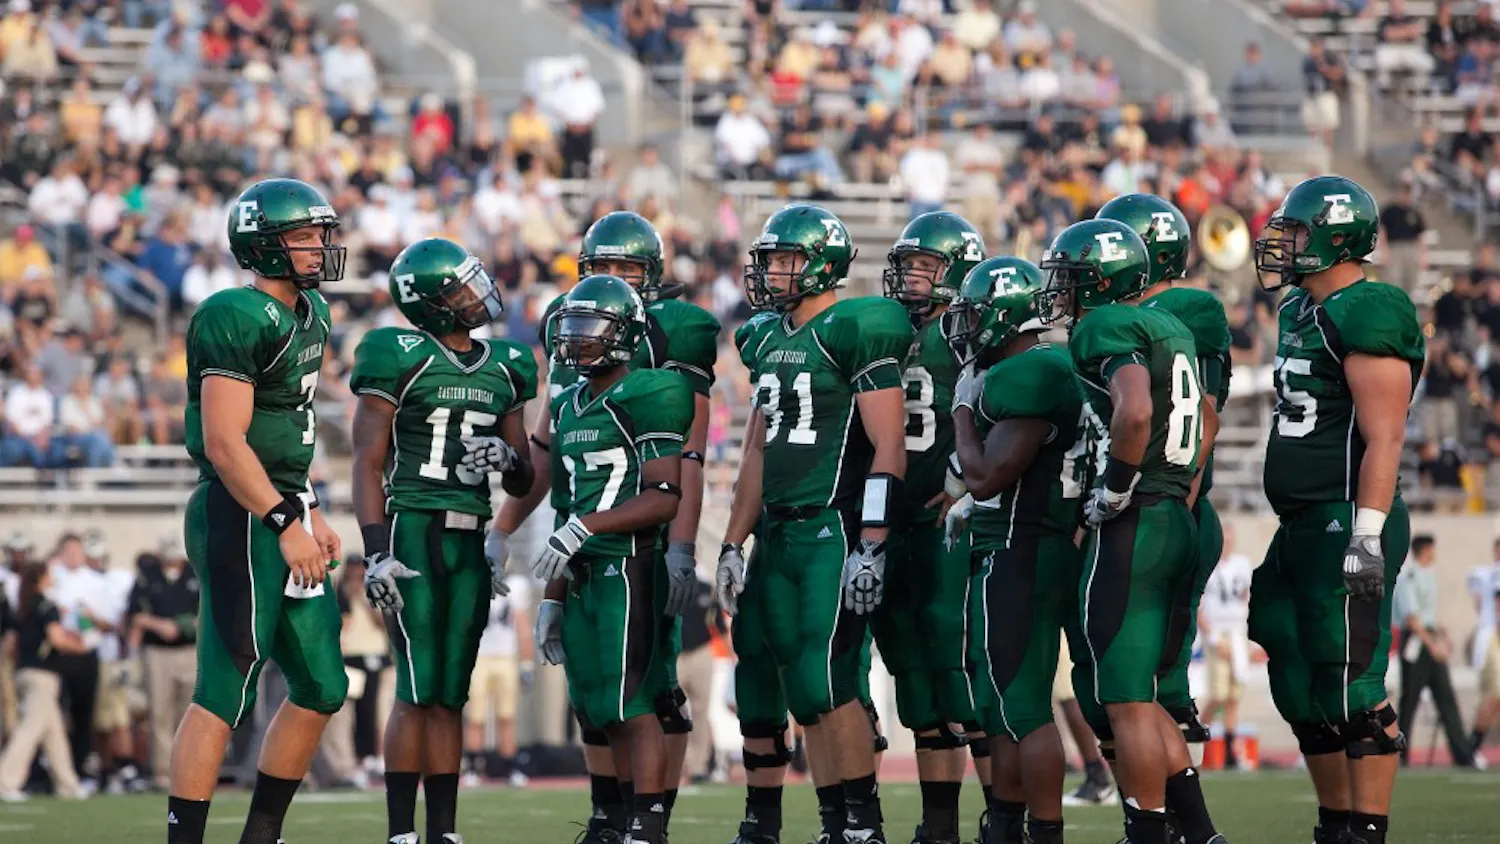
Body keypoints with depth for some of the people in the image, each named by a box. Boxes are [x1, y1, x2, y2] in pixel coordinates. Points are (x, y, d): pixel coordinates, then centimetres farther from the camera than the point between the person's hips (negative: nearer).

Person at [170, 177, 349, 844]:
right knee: (224, 695, -7)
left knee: (320, 690, 12)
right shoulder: (239, 319, -15)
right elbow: (224, 444, -20)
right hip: (241, 518, -10)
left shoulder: (306, 314, 15)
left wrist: (310, 513, 21)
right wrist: (284, 523, -21)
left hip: (282, 511, 10)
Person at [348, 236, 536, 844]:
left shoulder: (504, 369, 13)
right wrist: (376, 552, -14)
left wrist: (507, 458, -7)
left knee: (451, 695, 6)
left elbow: (523, 485, 17)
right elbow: (369, 463, -6)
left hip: (470, 542, 6)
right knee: (421, 690, -10)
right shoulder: (400, 359, -4)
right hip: (413, 532, -6)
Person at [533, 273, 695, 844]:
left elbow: (666, 497, -15)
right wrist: (552, 599, 22)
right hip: (584, 578, 9)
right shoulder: (569, 408, 19)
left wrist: (586, 526, -20)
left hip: (631, 567, -9)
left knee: (629, 703, -11)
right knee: (597, 708, 8)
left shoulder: (649, 398, -8)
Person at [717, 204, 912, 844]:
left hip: (835, 530, -8)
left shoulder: (855, 333, -9)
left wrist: (871, 548, -18)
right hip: (778, 535, 8)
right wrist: (733, 545, 18)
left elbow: (889, 449, -13)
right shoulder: (768, 340, 16)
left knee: (825, 681, -13)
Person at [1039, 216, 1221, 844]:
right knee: (1133, 695, 16)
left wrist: (1113, 493, -17)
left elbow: (1134, 412, -28)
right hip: (1178, 527, 9)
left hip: (1129, 532, -9)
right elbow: (1207, 417, 30)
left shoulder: (1105, 327, -11)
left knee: (1127, 701, -3)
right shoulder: (1171, 330, 17)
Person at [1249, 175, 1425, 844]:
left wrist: (1367, 536, -24)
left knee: (1352, 689, -8)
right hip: (1304, 529, 10)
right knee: (1301, 689, 14)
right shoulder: (1303, 311, 16)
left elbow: (1383, 439, -19)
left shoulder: (1365, 314, -14)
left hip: (1346, 527, -10)